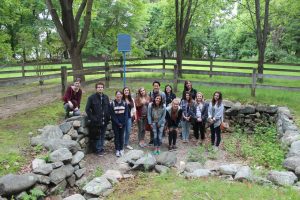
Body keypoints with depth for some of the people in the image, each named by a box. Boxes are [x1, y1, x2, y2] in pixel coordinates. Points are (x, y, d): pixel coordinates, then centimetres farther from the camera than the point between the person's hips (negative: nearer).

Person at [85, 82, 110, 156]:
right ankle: (98, 150, 17)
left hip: (104, 121, 4)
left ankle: (101, 149, 27)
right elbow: (87, 109, -6)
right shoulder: (91, 97, -6)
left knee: (102, 136, 14)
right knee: (97, 137, 4)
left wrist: (108, 117, 3)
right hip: (96, 122, -4)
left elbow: (109, 108, 13)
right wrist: (92, 118, -11)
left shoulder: (106, 97, 9)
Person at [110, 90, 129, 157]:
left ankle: (121, 149, 19)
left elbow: (126, 114, -1)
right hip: (115, 123, -2)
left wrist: (123, 123, -10)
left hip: (123, 123, 2)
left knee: (121, 136, 9)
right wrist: (118, 123, -12)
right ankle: (117, 150, 12)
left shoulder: (124, 103, 1)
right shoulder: (112, 104, -6)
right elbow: (112, 115, -8)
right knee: (116, 136, 4)